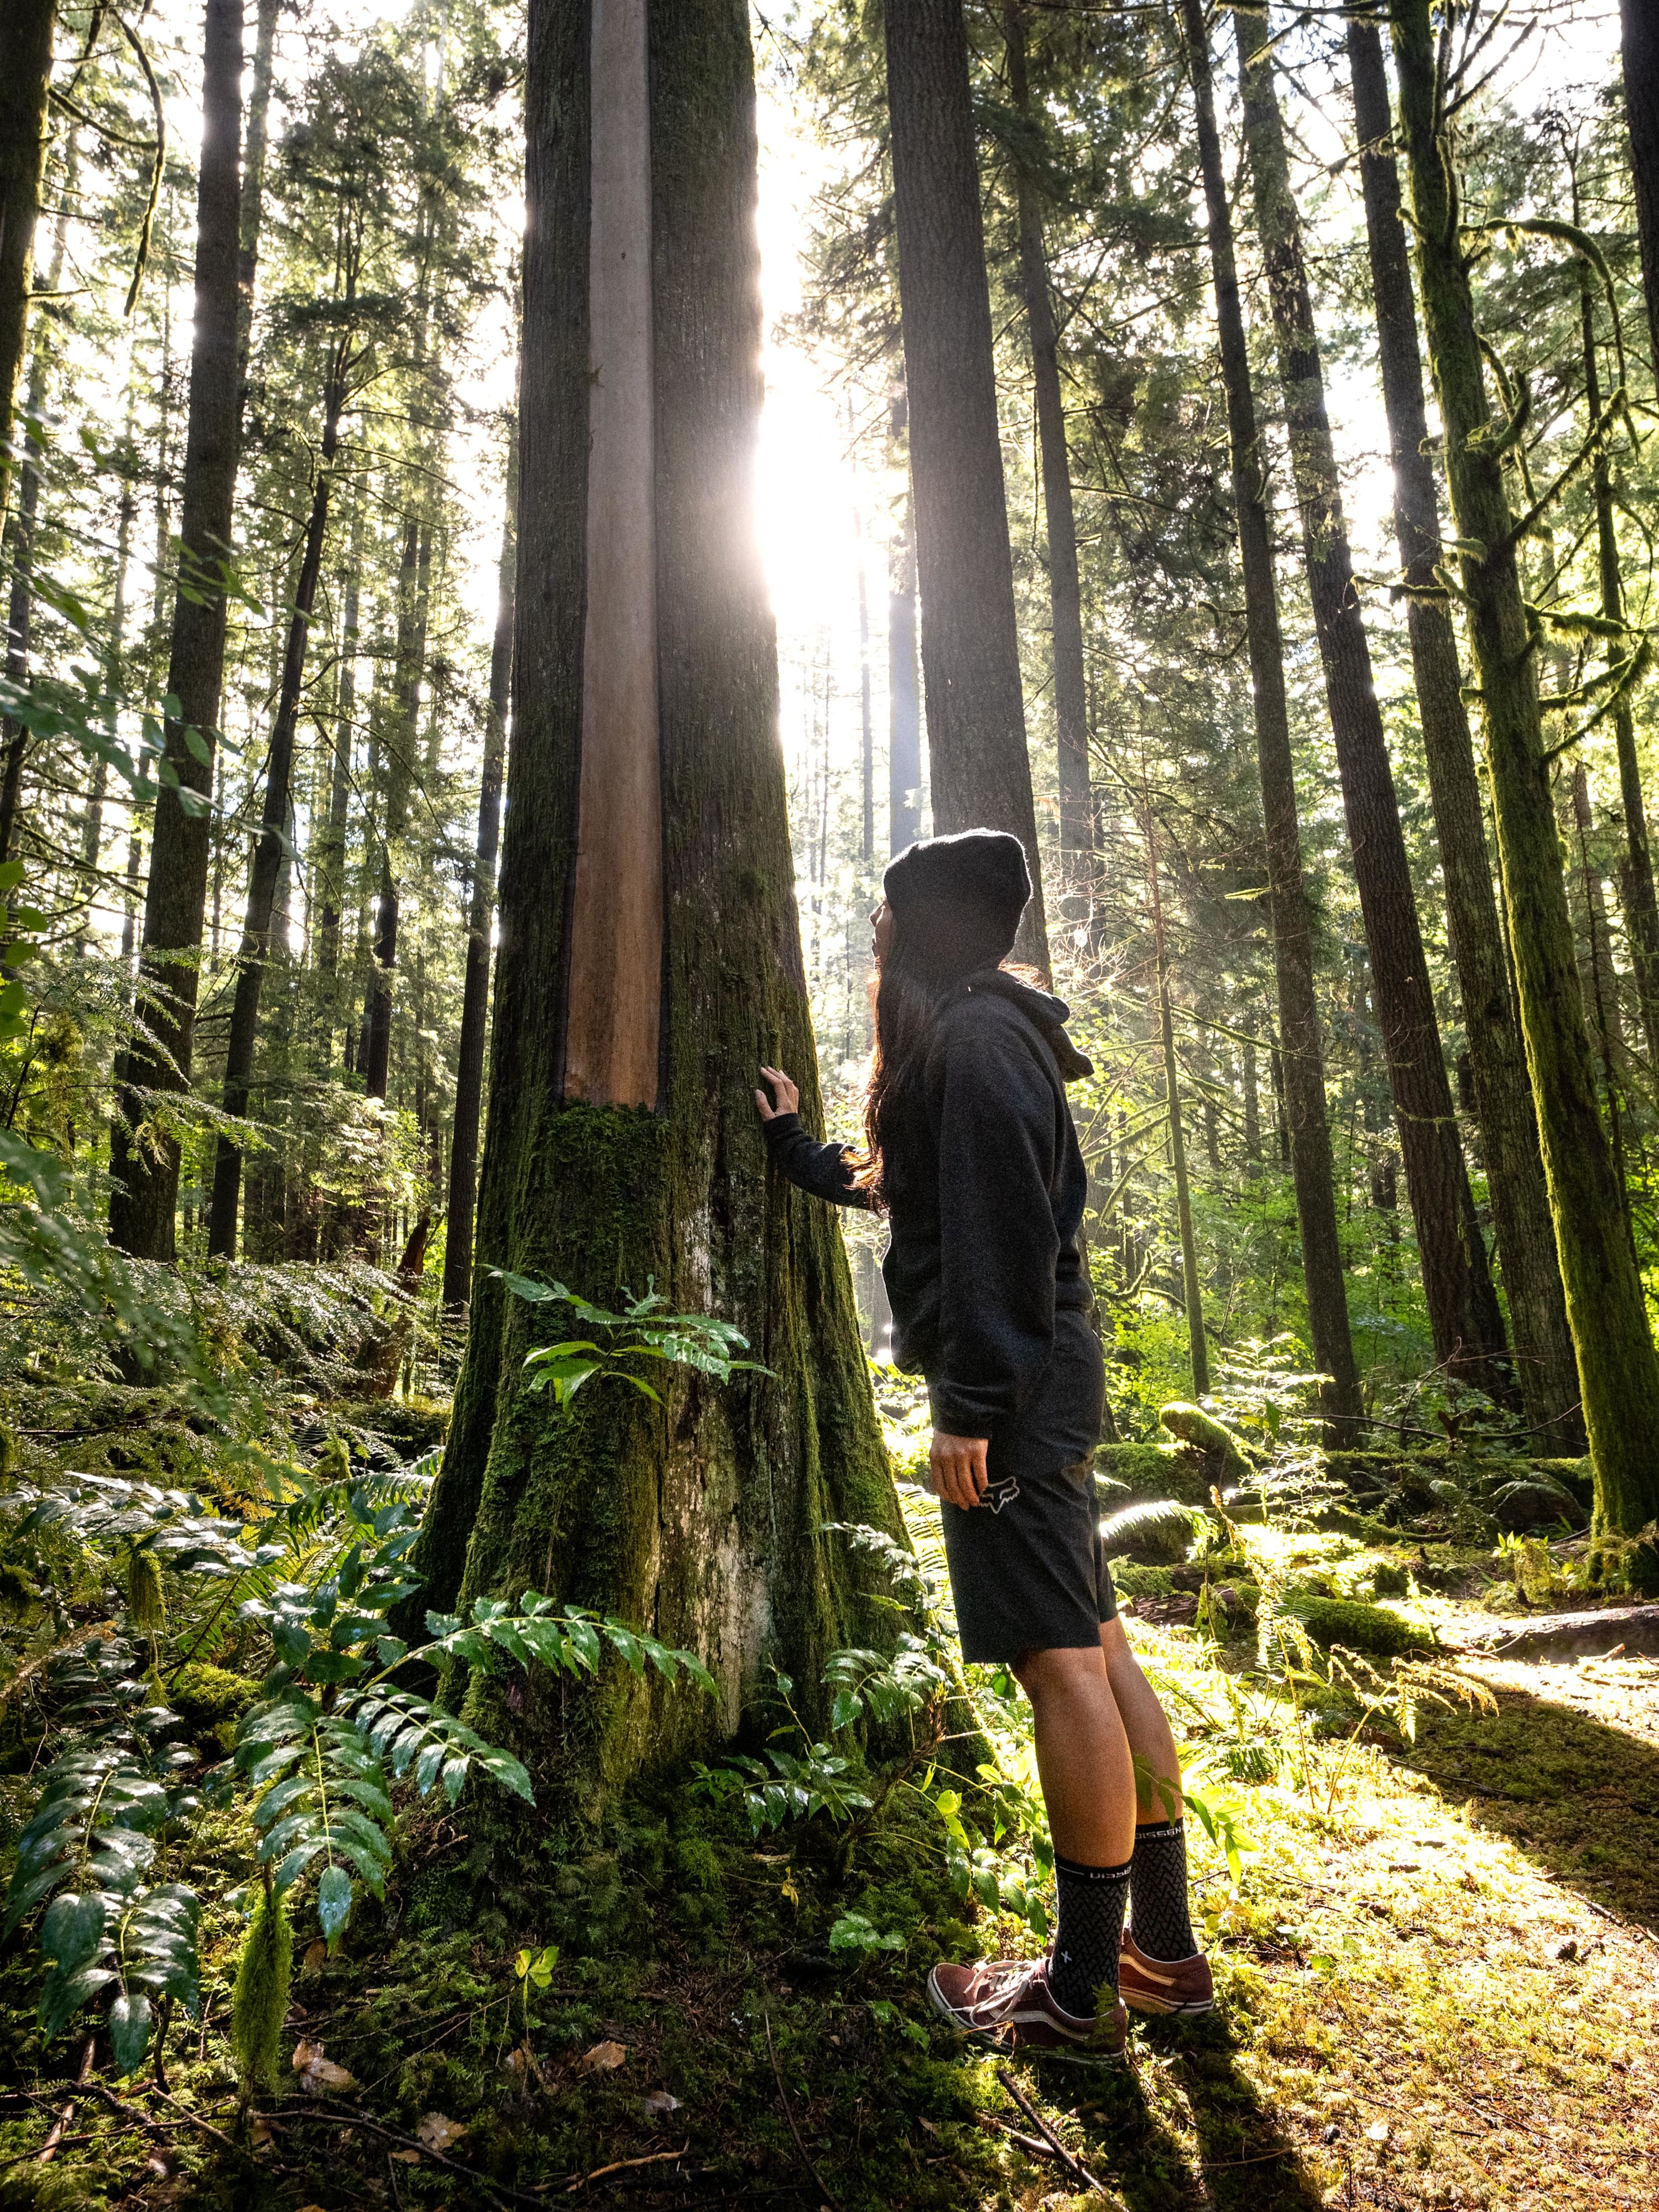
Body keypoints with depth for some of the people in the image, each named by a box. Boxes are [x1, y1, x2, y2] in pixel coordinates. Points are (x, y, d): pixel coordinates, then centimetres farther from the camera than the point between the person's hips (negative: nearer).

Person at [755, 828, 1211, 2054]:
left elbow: (996, 1225, -20)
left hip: (1012, 1385, -11)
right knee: (1098, 1653, 12)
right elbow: (893, 1184, 36)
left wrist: (971, 1401, -22)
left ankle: (1082, 1988, 10)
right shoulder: (977, 1035, 22)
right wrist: (796, 1143, 47)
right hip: (1046, 1380, 11)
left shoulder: (975, 1034, -10)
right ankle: (1166, 1949, 23)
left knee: (1061, 1664, -3)